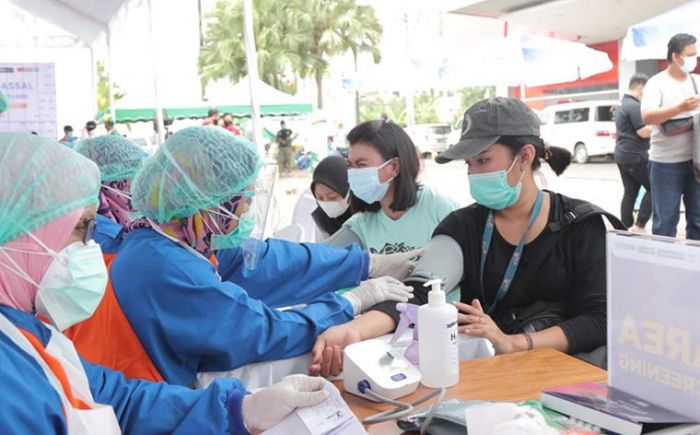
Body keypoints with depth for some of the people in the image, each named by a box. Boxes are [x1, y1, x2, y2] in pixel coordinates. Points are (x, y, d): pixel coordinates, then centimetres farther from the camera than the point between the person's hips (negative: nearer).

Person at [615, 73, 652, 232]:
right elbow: (643, 132, -19)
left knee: (630, 193, 10)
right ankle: (639, 225, -7)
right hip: (635, 155, -10)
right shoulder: (634, 106, -16)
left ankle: (627, 228, 11)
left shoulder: (622, 105, 17)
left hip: (622, 155, 10)